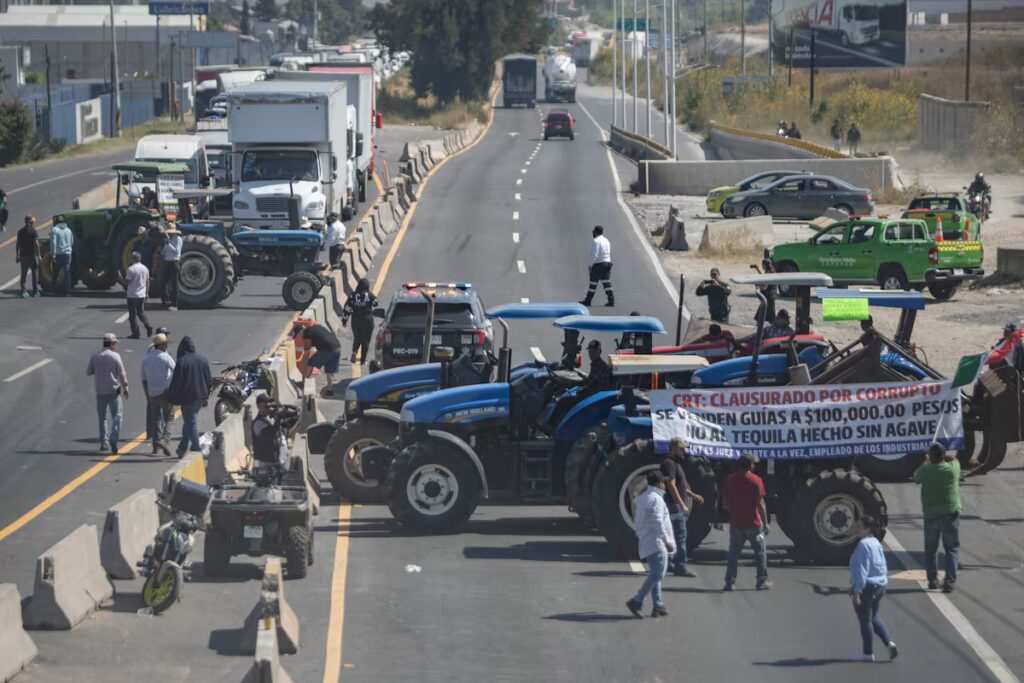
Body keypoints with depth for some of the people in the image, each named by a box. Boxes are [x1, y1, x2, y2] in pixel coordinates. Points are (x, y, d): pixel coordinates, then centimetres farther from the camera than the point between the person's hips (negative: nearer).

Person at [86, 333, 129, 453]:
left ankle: (104, 442, 12)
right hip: (114, 390, -3)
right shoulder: (115, 356, -8)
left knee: (102, 417, 13)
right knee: (116, 416, 0)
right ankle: (113, 440, -17)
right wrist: (125, 387, 0)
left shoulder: (95, 356, 2)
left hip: (100, 391, 3)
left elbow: (88, 372, 6)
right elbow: (122, 373, -9)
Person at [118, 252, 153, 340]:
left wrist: (120, 279, 4)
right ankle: (148, 327, -1)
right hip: (142, 295, 6)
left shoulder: (131, 269, -15)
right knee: (141, 312, 19)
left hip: (132, 295, -6)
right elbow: (147, 282, 9)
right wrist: (147, 293, 18)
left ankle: (135, 333, 4)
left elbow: (127, 282, -14)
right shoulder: (145, 269, 4)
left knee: (133, 314, 3)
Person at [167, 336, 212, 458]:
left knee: (190, 422, 1)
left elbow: (176, 382, -13)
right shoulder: (203, 360, 5)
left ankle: (196, 449, -2)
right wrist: (205, 396, 20)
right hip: (200, 396, 6)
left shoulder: (181, 362, -14)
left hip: (187, 397, -6)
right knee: (190, 421, 17)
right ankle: (182, 448, 22)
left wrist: (171, 397, -2)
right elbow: (209, 380, 11)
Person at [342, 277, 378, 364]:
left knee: (357, 338, 16)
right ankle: (363, 359, 4)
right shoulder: (369, 295, -11)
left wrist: (344, 320, 8)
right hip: (367, 320, -2)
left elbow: (347, 308, -1)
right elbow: (375, 303, 5)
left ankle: (354, 352, -9)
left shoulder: (353, 296, -5)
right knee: (365, 340, 7)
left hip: (356, 320, 2)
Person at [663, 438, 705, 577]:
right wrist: (682, 505, -25)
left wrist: (693, 495, 22)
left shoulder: (675, 463, 18)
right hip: (674, 504, -11)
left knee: (673, 535, 14)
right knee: (680, 535, -12)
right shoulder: (669, 463, -15)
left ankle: (669, 563, 19)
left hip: (676, 505, 11)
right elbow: (671, 485, -23)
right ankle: (680, 565, -14)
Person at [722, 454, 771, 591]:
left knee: (734, 553, 9)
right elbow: (760, 503, -12)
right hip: (753, 523, -3)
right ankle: (762, 581, 9)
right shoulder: (756, 480, -11)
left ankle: (729, 582, 5)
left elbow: (725, 500, 7)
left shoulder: (730, 480, 1)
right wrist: (765, 522, -6)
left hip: (735, 522, 3)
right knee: (760, 552, 9)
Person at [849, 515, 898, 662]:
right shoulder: (876, 543, 10)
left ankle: (867, 653, 12)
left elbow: (862, 569, -23)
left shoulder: (863, 545, -19)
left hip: (866, 587, -9)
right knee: (873, 617, 23)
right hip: (879, 586, 9)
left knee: (865, 620, 4)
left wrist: (857, 590, -22)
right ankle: (889, 642, 8)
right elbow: (883, 567, 16)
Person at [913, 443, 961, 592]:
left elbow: (916, 479, 13)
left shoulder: (926, 470, -9)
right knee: (952, 549, 6)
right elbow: (954, 459, 17)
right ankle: (949, 582, -4)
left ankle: (932, 580, 16)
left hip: (931, 514, 0)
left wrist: (925, 463, 25)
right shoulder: (952, 468, -7)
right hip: (950, 513, 0)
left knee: (931, 549, 15)